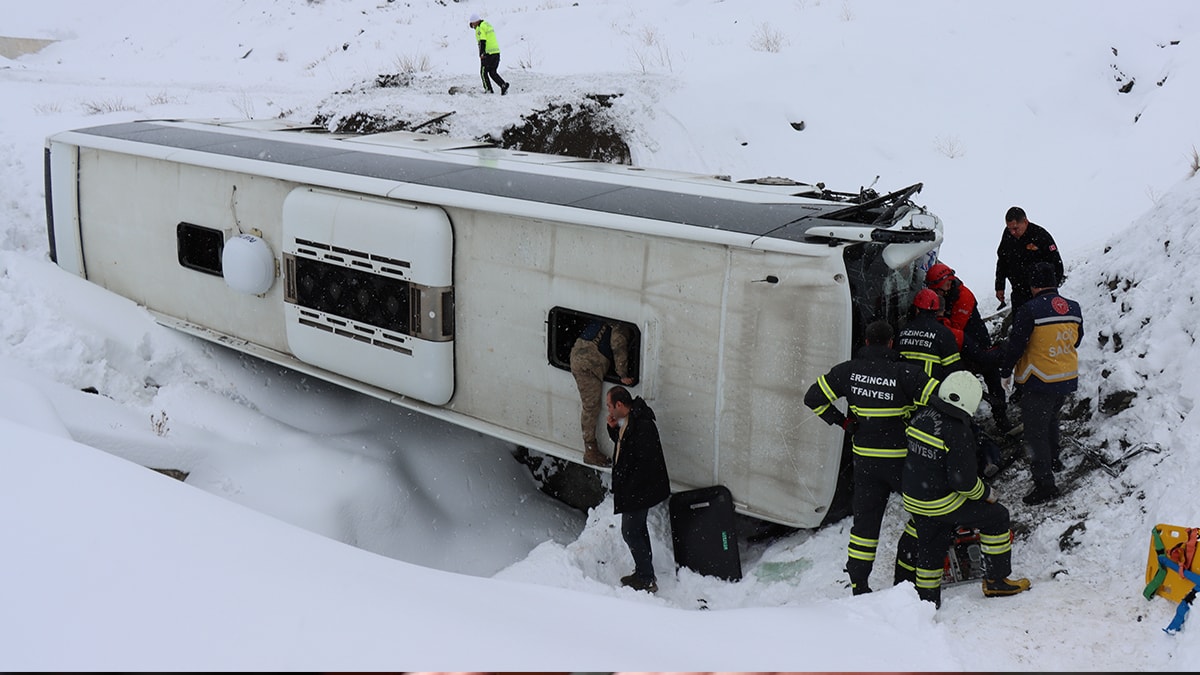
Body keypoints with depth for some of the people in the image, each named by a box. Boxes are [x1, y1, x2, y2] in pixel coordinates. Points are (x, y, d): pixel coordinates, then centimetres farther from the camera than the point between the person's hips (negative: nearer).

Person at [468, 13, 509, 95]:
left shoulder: (480, 28, -11)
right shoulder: (488, 25, 18)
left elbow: (482, 41, -21)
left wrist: (481, 53, -25)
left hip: (488, 53, -9)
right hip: (496, 52, 9)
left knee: (483, 72, 6)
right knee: (492, 72, 13)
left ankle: (488, 89, 5)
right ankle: (503, 85, -4)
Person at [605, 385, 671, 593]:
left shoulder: (642, 426, -27)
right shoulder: (627, 421, 5)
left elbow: (645, 461, -28)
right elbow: (622, 443, 22)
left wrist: (630, 489, -23)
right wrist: (613, 428, 2)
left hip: (639, 490, -11)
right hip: (633, 489, 11)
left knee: (630, 532, -4)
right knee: (638, 529, 20)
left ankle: (647, 580, 5)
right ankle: (643, 572, 34)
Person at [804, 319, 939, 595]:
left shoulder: (848, 371, -2)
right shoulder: (904, 372, -14)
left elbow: (813, 397, 1)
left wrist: (843, 422, 7)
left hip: (864, 459, 4)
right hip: (901, 458, -4)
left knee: (865, 520, 12)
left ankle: (858, 586, 13)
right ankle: (904, 578, 13)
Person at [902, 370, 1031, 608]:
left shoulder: (920, 416, -1)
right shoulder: (958, 432, -22)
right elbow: (963, 480, -20)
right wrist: (986, 493, -4)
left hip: (912, 499, 7)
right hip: (942, 503, -7)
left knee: (930, 545, 22)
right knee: (996, 516, 10)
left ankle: (926, 598, 29)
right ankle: (996, 581, 19)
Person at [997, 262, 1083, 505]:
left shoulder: (1030, 311, -20)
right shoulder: (1074, 309, 0)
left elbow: (1015, 346, -15)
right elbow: (1076, 340, 14)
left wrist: (1005, 371, 0)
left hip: (1039, 383, -7)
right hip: (1068, 379, 7)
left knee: (1036, 432, 0)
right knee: (1051, 419, 29)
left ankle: (1044, 482, 0)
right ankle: (1053, 460, 47)